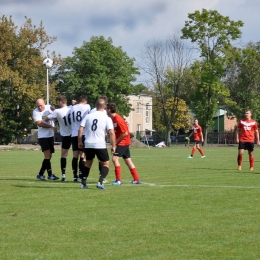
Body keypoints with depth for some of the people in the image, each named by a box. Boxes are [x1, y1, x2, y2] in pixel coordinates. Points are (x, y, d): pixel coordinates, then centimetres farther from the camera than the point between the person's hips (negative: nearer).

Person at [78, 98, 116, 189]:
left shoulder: (88, 116, 6)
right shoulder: (107, 118, -3)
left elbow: (80, 129, 3)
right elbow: (112, 133, -10)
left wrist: (80, 142, 13)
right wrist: (113, 146, -3)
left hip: (88, 144, 4)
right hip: (100, 145, -4)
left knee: (88, 163, 22)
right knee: (106, 164, 10)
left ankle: (83, 183, 18)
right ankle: (100, 182, -9)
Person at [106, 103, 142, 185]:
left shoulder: (118, 120, -22)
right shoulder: (113, 119, 6)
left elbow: (125, 133, -22)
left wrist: (116, 140, -16)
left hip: (123, 142, -10)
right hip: (124, 142, 10)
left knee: (115, 158, -15)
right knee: (127, 160, 12)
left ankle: (118, 180, -15)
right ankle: (137, 179, 16)